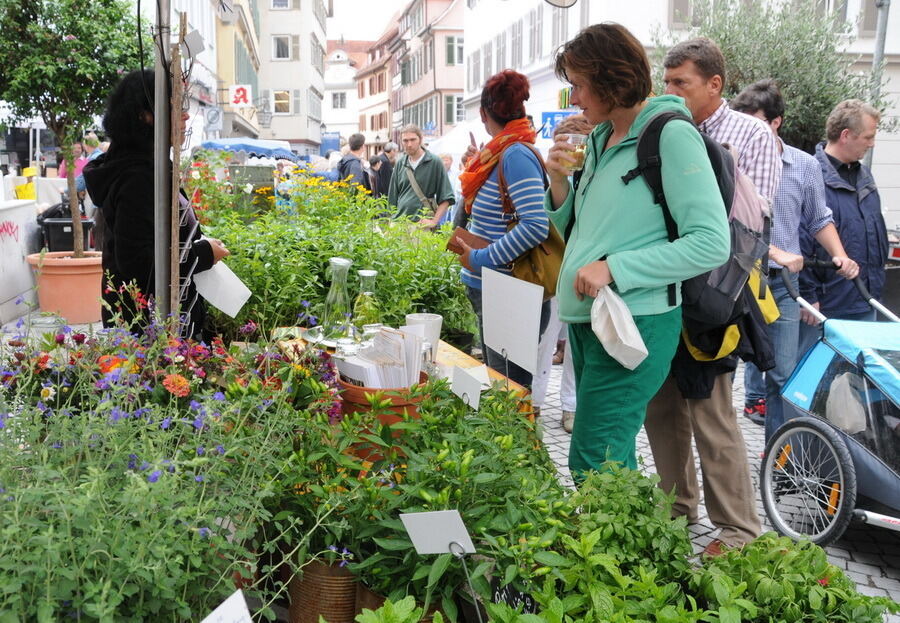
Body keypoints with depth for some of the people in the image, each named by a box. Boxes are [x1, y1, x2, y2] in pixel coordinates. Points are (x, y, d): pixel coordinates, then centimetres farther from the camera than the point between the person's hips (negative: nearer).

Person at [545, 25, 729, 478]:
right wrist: (560, 180, 1)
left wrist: (613, 269, -21)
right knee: (611, 458, 15)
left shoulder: (671, 136, -10)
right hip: (585, 319, 8)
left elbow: (711, 244, -17)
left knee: (592, 464, -9)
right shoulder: (601, 139, 14)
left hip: (635, 323, -8)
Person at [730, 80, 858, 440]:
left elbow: (819, 220, 14)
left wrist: (839, 256, 0)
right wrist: (775, 252, -22)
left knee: (782, 374, 6)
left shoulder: (805, 166, 3)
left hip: (782, 284, 2)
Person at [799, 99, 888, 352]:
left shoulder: (864, 176, 14)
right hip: (823, 307, -8)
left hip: (866, 305, 8)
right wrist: (807, 295, -18)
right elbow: (800, 243, -18)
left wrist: (876, 282, 20)